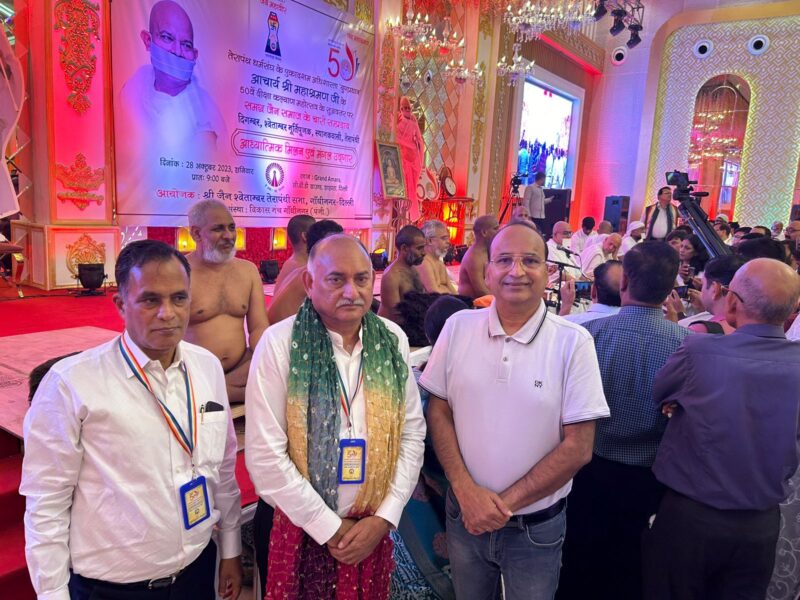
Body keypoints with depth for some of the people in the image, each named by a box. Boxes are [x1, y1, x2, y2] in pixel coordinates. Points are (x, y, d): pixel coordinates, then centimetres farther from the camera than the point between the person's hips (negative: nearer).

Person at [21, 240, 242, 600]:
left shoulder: (208, 367, -3)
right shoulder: (72, 382, -18)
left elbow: (224, 467, 5)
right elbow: (46, 500, -12)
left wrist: (231, 550, 10)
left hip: (197, 571, 4)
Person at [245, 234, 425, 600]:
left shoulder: (392, 340, -3)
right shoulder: (279, 344, -15)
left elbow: (412, 433, 0)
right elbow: (265, 455, -15)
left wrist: (385, 517, -6)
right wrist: (329, 527, -11)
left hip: (374, 526, 3)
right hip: (301, 527, -3)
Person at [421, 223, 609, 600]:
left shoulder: (573, 342, -13)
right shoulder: (458, 327, -7)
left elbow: (578, 447, -12)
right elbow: (438, 412, -1)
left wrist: (505, 503, -13)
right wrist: (466, 490, -12)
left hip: (537, 527, -2)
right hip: (465, 513, 2)